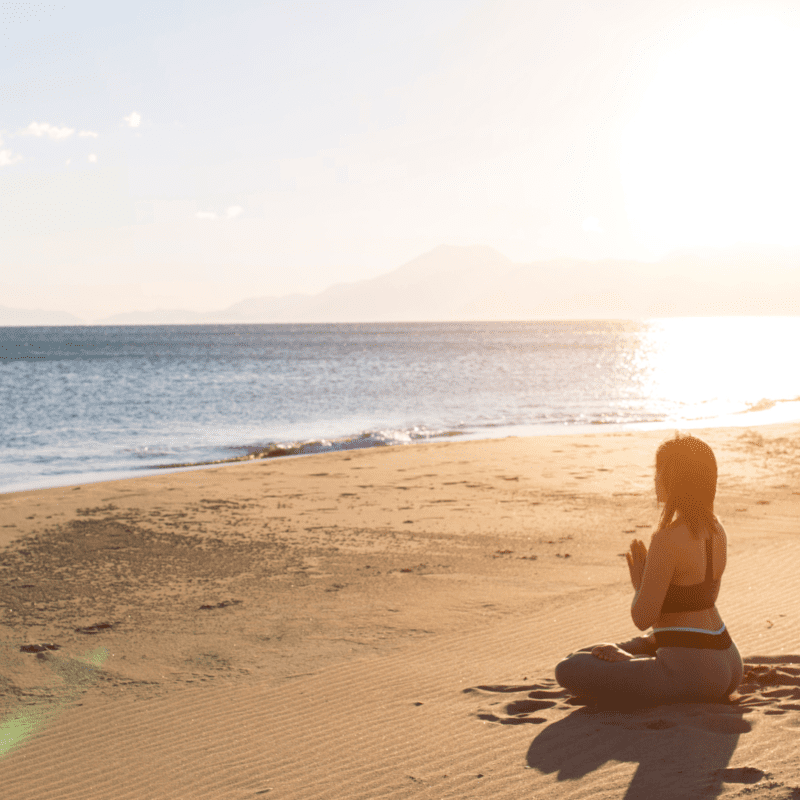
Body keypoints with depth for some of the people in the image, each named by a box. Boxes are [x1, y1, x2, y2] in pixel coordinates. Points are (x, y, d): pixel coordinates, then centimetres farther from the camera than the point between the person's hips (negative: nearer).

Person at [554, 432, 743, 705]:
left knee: (569, 669, -6)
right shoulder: (716, 531, 5)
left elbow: (643, 618, -18)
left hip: (692, 673, -9)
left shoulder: (668, 539, -22)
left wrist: (639, 584, 2)